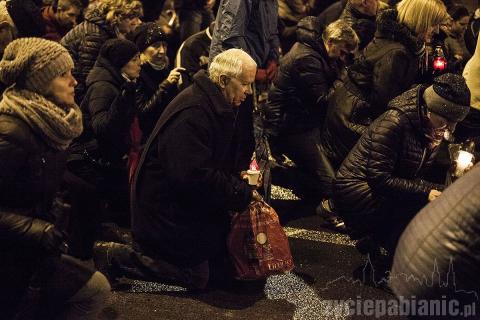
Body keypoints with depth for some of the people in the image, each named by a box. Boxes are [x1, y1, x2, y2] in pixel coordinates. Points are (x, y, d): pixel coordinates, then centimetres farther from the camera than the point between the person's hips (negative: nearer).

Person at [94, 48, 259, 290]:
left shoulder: (216, 106, 8)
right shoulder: (193, 112, -26)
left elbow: (220, 163, 17)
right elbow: (195, 176, -31)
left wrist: (240, 183, -1)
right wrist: (243, 194, -23)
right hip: (164, 208, -10)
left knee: (221, 262, 13)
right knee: (198, 277, -6)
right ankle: (114, 257, -1)